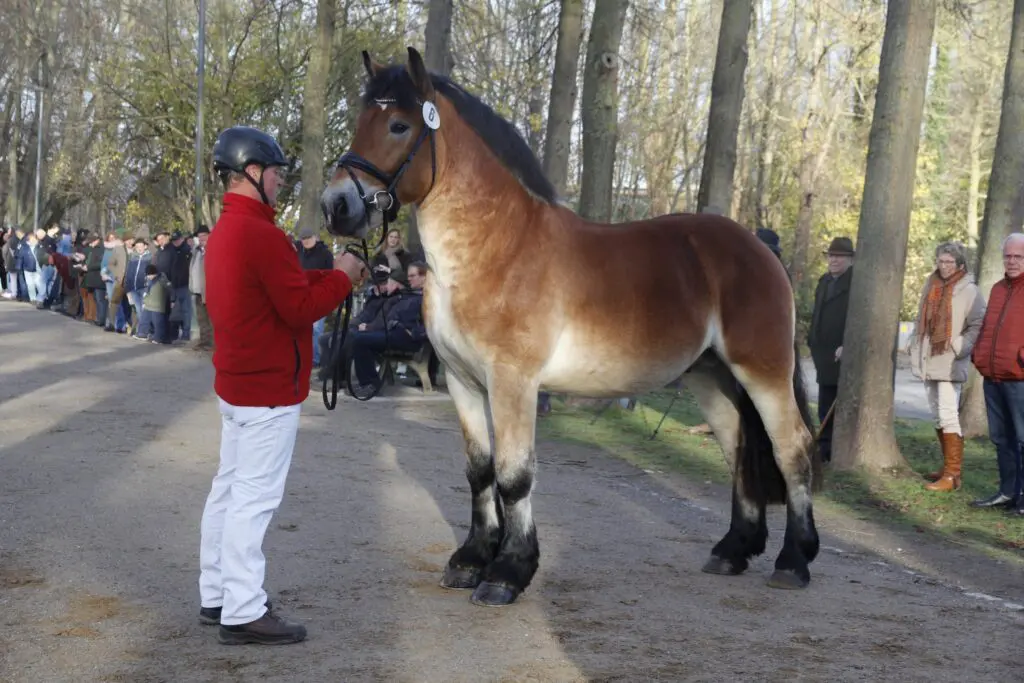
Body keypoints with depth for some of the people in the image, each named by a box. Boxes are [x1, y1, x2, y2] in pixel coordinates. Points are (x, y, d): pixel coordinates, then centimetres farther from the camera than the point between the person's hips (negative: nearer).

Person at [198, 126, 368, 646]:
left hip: (236, 383, 10)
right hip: (269, 389, -10)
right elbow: (300, 309, -21)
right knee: (254, 498, -7)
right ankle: (243, 613, -4)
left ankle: (216, 595, 22)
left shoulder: (224, 232, 13)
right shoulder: (262, 234, -20)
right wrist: (341, 277, -7)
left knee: (229, 489, 14)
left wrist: (326, 275, 9)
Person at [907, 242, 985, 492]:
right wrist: (914, 346, 12)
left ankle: (952, 475, -12)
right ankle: (948, 467, 23)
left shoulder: (968, 291, -7)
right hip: (928, 361, 7)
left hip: (950, 364, -7)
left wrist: (958, 349, -16)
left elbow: (978, 326, -10)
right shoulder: (931, 285, 12)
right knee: (937, 415, 13)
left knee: (948, 415, -13)